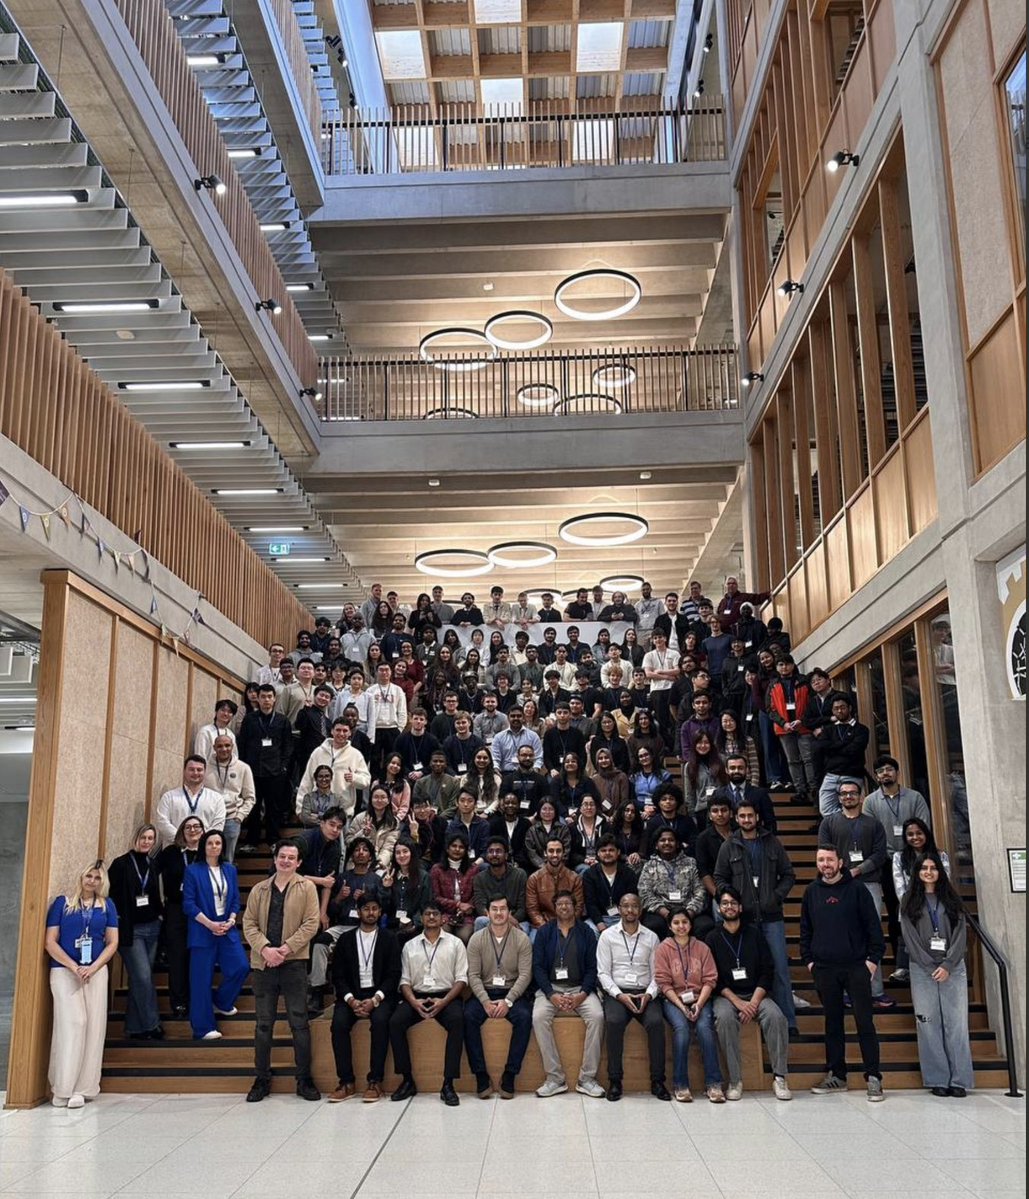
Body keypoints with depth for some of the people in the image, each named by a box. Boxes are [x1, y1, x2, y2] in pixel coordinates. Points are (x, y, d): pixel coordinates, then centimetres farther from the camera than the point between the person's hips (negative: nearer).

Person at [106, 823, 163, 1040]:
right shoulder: (121, 864, -7)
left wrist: (160, 913, 8)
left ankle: (134, 1028, 17)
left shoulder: (153, 866, 10)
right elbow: (110, 894, -8)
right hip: (130, 930, -6)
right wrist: (117, 920, -13)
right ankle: (151, 1024, 0)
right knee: (144, 977, -9)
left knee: (140, 979, 10)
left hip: (151, 928, 6)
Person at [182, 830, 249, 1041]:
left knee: (241, 967, -7)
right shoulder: (193, 871, -4)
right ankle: (203, 1028, 9)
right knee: (202, 978, -2)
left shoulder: (230, 870, 10)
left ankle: (221, 1002, 21)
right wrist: (210, 924, -14)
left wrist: (231, 921, -6)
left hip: (227, 928, 4)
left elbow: (235, 900, 11)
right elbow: (188, 904, -7)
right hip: (202, 930, -4)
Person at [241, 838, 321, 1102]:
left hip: (294, 962, -3)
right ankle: (262, 1079, 19)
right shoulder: (259, 889, 10)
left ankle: (304, 1079, 10)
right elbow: (249, 923, 5)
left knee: (299, 1022, 2)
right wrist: (265, 948, -12)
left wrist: (286, 948, -15)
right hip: (263, 963, 3)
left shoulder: (306, 887, 1)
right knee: (263, 1023, 9)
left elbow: (311, 924, -5)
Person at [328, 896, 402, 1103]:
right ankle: (346, 1081, -19)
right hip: (351, 995, 2)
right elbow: (338, 976, 4)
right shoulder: (346, 939, 9)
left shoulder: (389, 939, 6)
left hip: (380, 995, -1)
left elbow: (393, 975, -1)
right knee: (339, 1023, -28)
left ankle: (375, 1081, -25)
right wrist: (351, 1000, -13)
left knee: (380, 1021, -32)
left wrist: (374, 1000, -15)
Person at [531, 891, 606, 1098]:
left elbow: (592, 967, 4)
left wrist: (583, 994, -12)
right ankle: (555, 1078, -20)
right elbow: (538, 967, 2)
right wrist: (552, 995, -12)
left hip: (580, 989, 0)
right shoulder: (544, 933, 9)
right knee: (538, 1017, -29)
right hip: (550, 988, 0)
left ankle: (587, 1078, -18)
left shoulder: (586, 933, 10)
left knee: (597, 1015, -28)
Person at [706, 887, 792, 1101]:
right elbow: (714, 979, 0)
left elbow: (768, 971, 4)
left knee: (776, 1016, -28)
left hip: (756, 994, 1)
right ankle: (735, 1080, -26)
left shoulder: (754, 934, 10)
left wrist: (754, 1001, -11)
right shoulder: (713, 938, 7)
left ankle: (780, 1077, -21)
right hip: (726, 995, -1)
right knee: (724, 1018, -33)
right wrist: (738, 1002, -14)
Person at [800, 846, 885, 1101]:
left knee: (865, 1022, -2)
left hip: (856, 966, -3)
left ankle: (873, 1077, 4)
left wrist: (873, 958, -7)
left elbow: (873, 925, -2)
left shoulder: (856, 888, -1)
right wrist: (808, 960, 7)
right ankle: (836, 1075, 19)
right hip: (824, 968, 3)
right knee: (832, 1022, 10)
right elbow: (805, 930, 15)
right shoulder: (812, 892, 8)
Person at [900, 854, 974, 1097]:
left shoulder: (952, 900, 10)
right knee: (928, 1024, -3)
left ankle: (960, 1080, 0)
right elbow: (910, 938, 1)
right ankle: (937, 1079, 2)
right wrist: (930, 967, -8)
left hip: (952, 968, 1)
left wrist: (947, 966, -9)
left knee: (956, 1023, -4)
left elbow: (961, 934, 3)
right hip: (922, 968, 0)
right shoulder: (910, 903, 8)